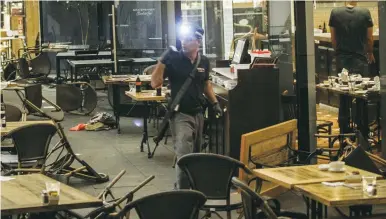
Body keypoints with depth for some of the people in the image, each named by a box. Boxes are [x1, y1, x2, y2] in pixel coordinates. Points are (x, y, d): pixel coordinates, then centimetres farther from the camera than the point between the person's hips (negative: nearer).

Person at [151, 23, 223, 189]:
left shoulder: (204, 62, 4)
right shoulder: (173, 59, -11)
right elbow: (155, 83, -15)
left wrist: (214, 102, 13)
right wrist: (162, 61, -23)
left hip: (198, 114, 6)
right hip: (180, 114, -6)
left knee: (195, 155, 16)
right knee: (184, 156, -16)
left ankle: (182, 186, 32)